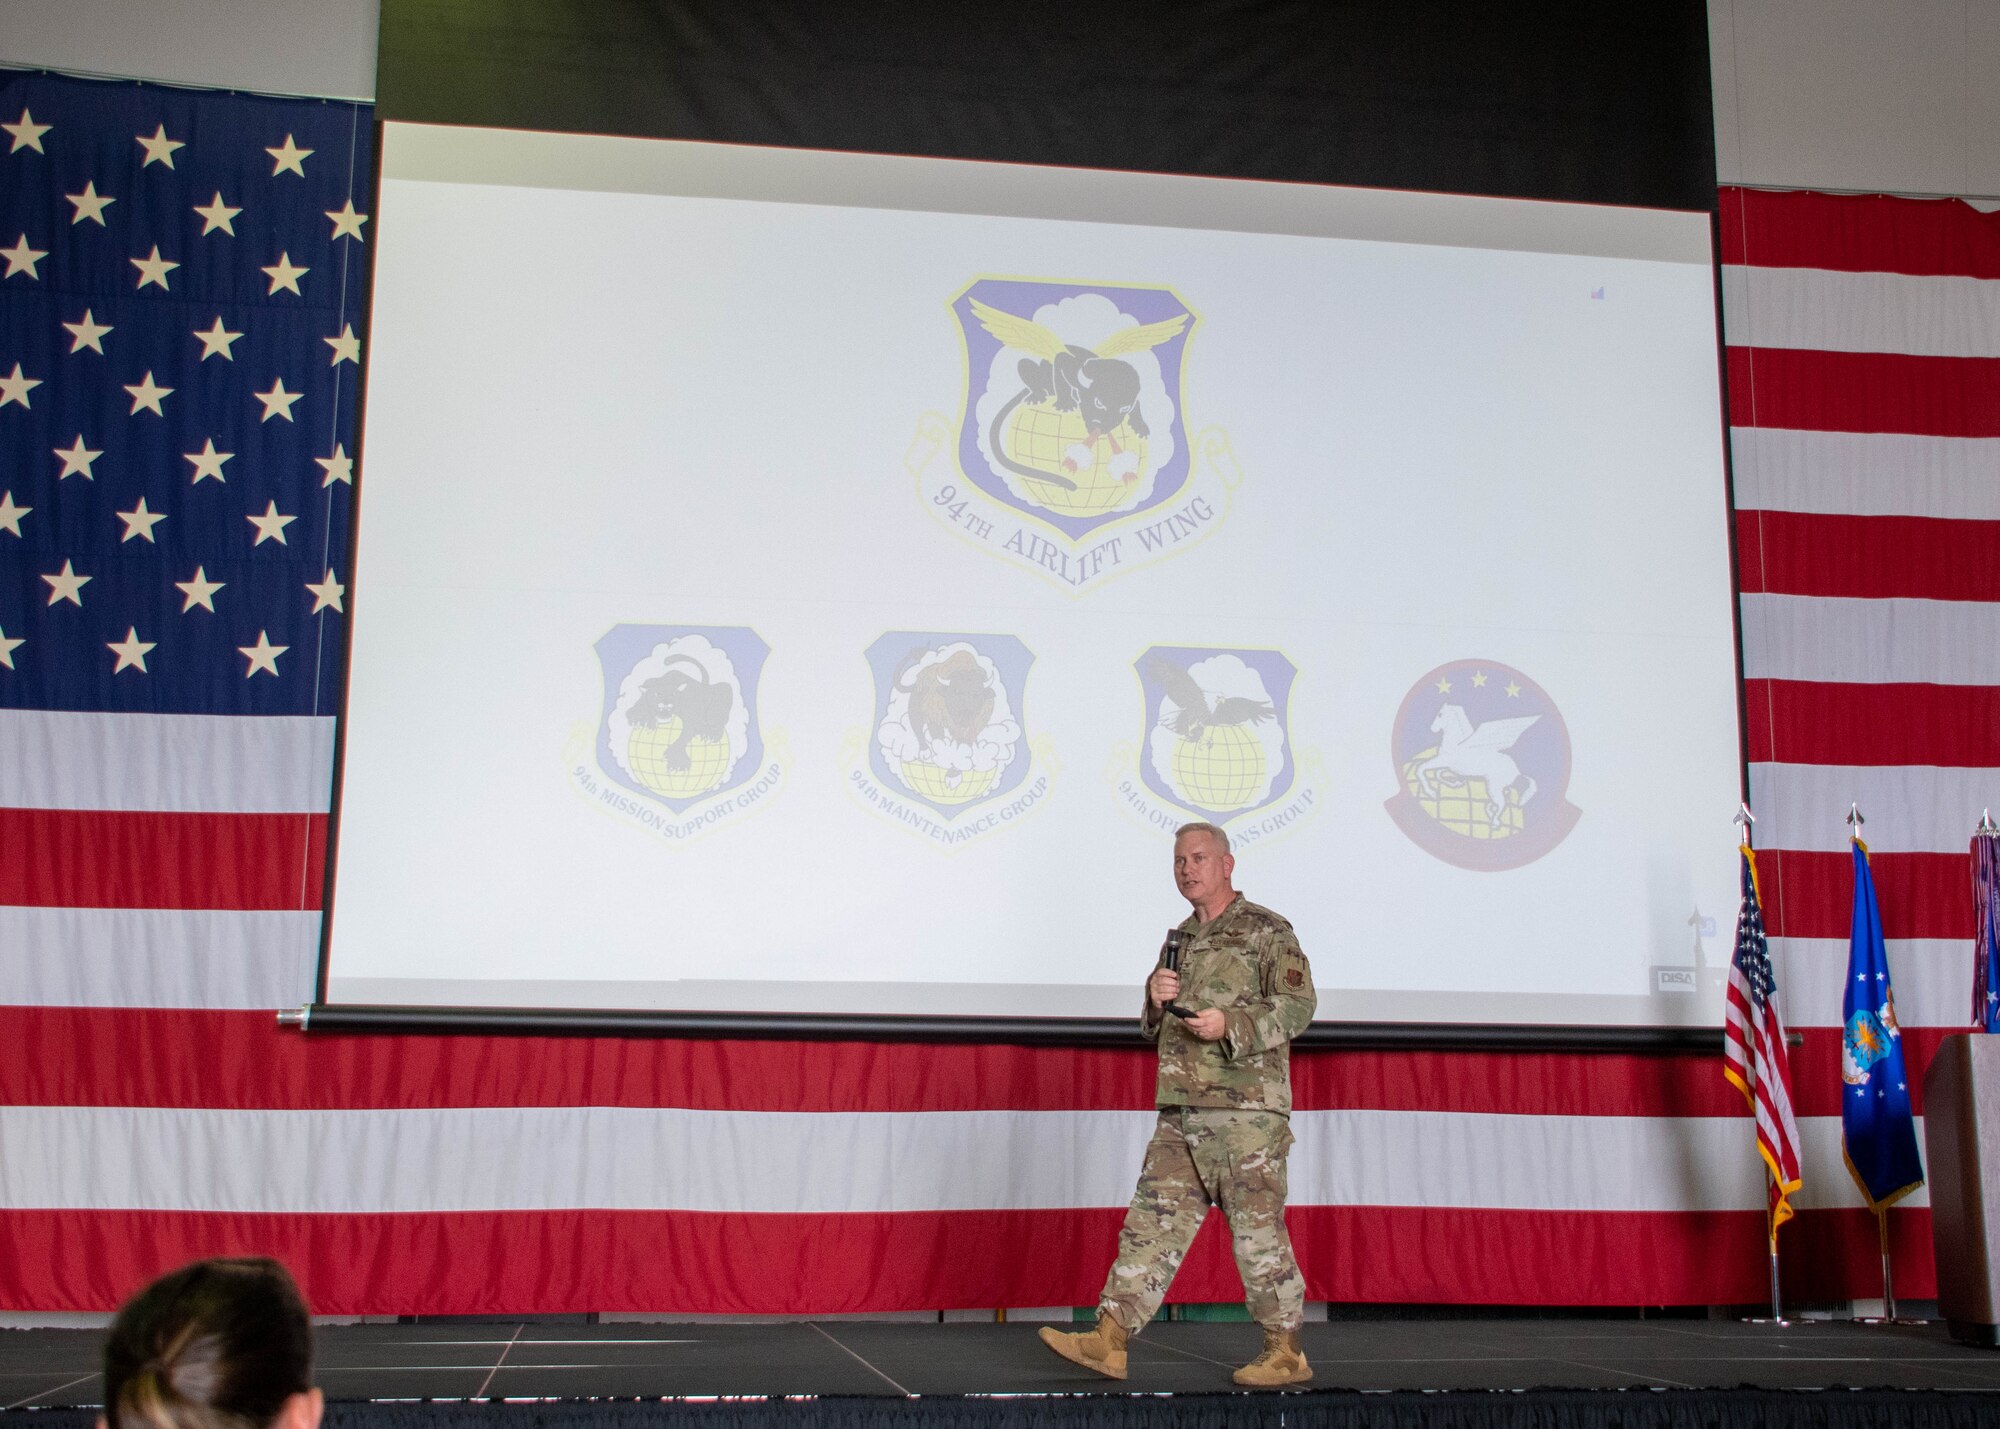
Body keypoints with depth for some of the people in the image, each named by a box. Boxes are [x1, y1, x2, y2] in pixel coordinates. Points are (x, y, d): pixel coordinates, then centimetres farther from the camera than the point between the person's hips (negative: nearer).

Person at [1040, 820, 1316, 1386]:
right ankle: (1108, 1340, 1)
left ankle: (1286, 1354, 8)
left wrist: (1230, 1024, -22)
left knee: (1258, 1232, -2)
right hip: (1181, 1111, 7)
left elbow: (1298, 1006, -10)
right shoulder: (1180, 938, 20)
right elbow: (1154, 1026, 25)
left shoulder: (1266, 930, -1)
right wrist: (1156, 999, 2)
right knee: (1153, 1222, 3)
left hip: (1246, 1110, -7)